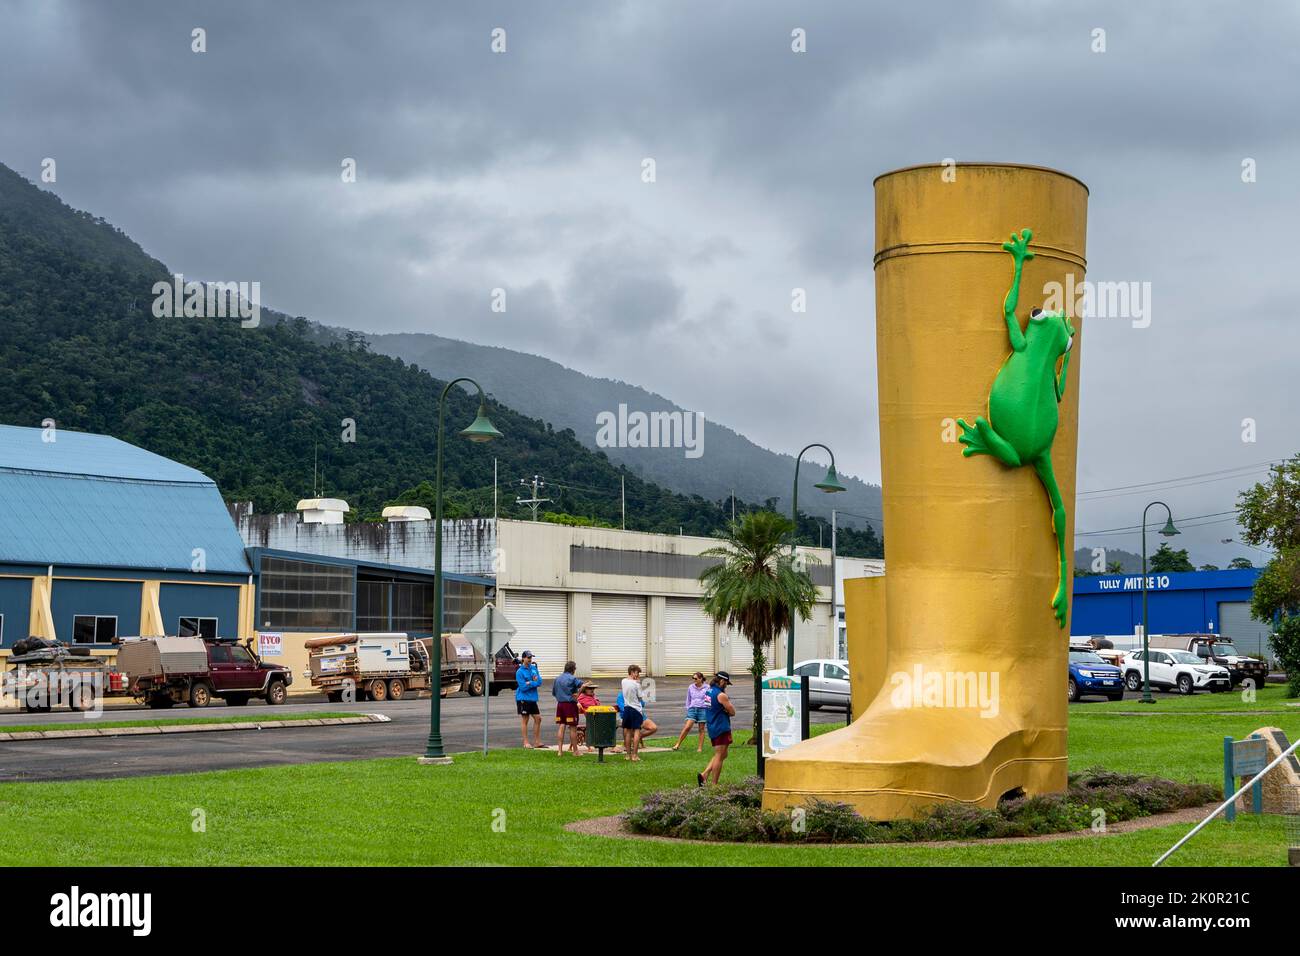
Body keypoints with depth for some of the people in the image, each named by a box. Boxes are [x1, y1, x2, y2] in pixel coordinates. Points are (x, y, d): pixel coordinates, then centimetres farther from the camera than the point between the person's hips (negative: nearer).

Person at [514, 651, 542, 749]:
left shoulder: (534, 668, 9)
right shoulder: (520, 672, -10)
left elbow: (539, 682, 2)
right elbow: (523, 687, -16)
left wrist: (530, 683, -14)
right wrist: (534, 682, -9)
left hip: (532, 698, 7)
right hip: (523, 699, -7)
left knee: (538, 718, 8)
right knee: (524, 720, -1)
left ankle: (537, 742, 16)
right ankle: (526, 743, 4)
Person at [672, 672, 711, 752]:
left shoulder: (706, 688, -1)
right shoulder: (690, 687, 8)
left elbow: (710, 699, 8)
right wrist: (688, 709, 15)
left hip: (703, 709, -1)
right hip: (692, 709, 1)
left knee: (701, 729, 4)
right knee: (687, 727, -11)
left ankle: (700, 748, 10)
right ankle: (678, 744, -6)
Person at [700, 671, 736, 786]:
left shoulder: (709, 691, 11)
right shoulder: (721, 695, -17)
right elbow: (732, 712, -12)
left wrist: (724, 710, 2)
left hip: (712, 728, 9)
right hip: (721, 729, -9)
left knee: (722, 755, 18)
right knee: (719, 756, -2)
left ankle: (704, 775, 7)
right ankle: (714, 785, 0)